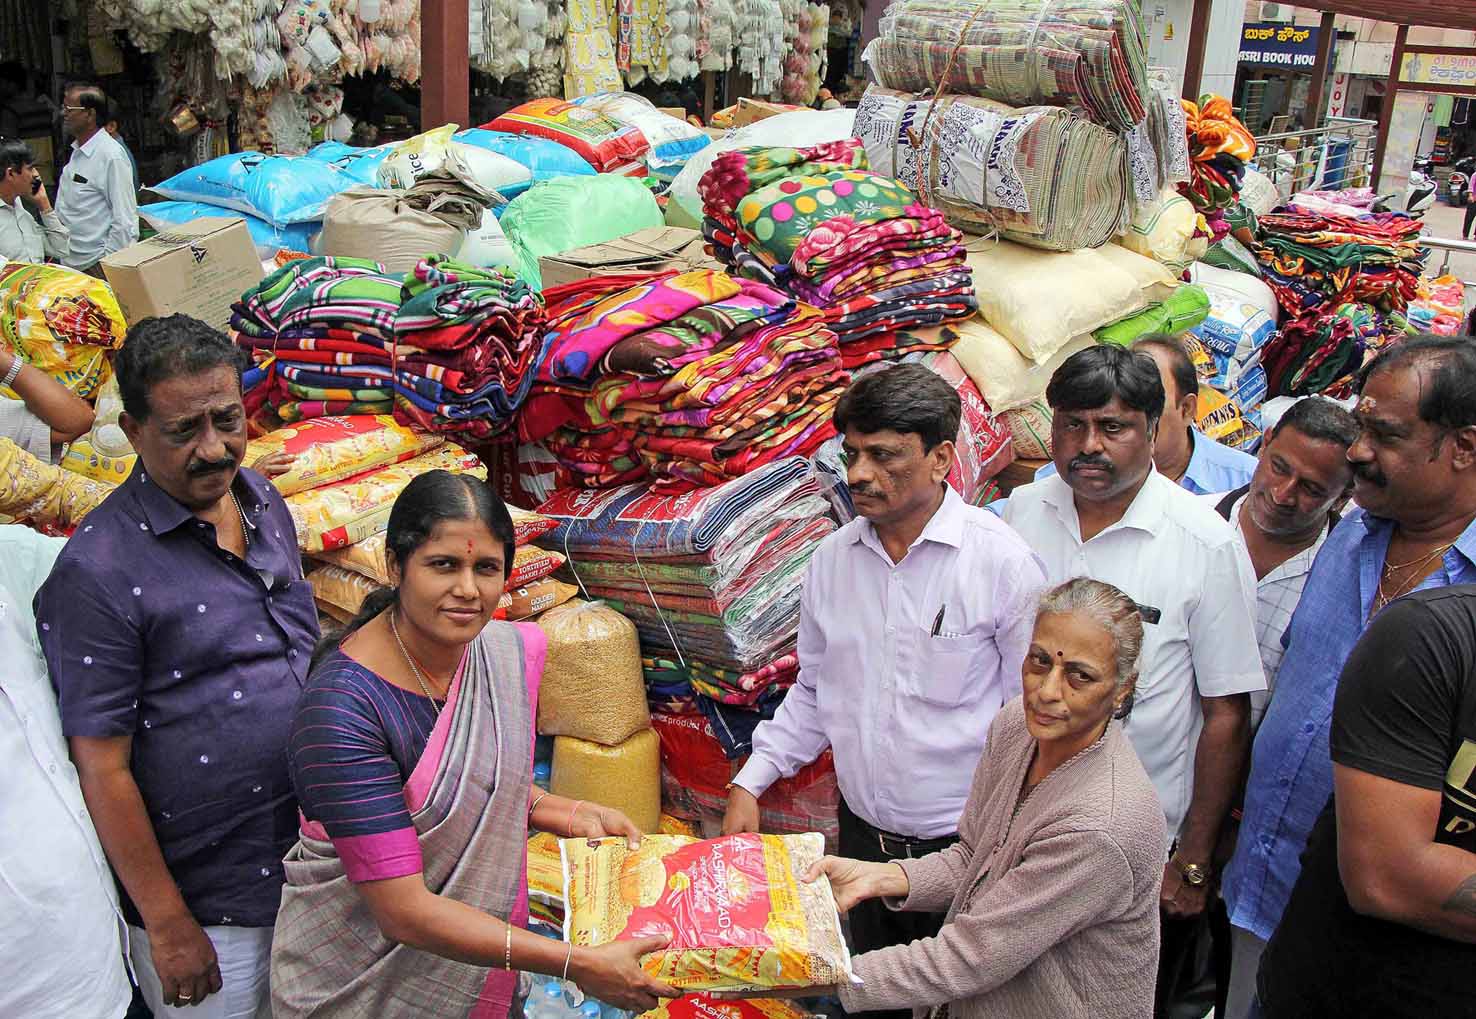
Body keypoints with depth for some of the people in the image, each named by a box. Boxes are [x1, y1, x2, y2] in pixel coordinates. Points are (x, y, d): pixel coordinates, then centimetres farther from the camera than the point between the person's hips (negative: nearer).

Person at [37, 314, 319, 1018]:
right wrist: (168, 925, -13)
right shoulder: (96, 572, -21)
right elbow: (102, 768, -18)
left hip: (313, 852, 7)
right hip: (207, 901, -6)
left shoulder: (262, 499, 1)